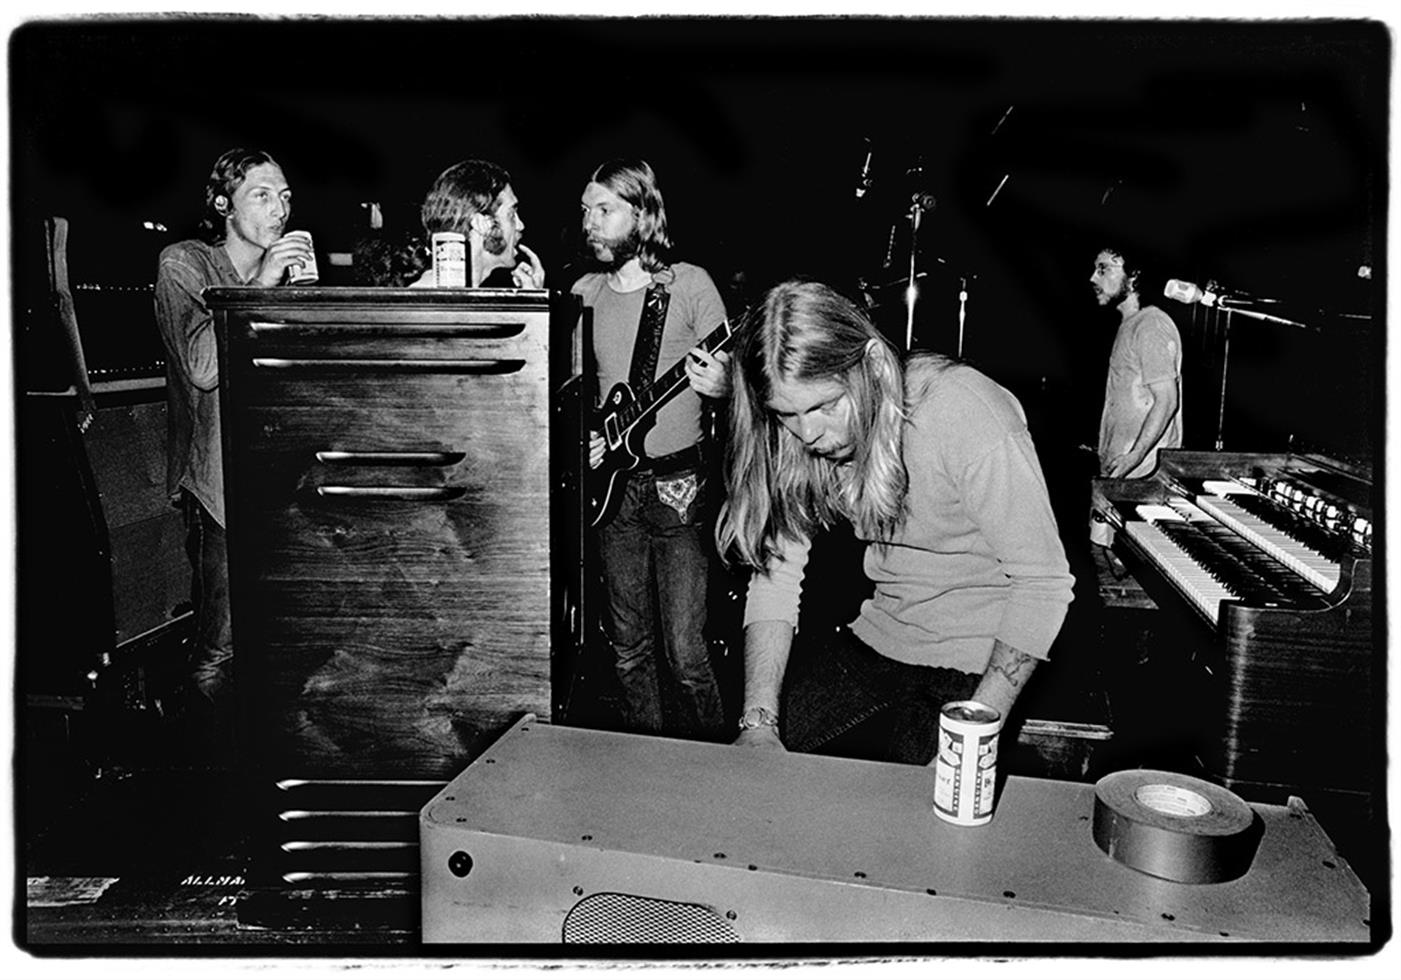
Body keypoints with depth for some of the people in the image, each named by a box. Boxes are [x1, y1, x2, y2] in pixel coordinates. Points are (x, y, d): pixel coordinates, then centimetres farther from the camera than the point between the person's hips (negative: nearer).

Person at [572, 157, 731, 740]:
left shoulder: (689, 284, -3)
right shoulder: (582, 293, 10)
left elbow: (731, 378, -2)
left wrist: (722, 385, -25)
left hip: (678, 484, -4)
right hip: (613, 483, 5)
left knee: (685, 653, -6)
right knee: (628, 646, 11)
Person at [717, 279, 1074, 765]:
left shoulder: (966, 415, -26)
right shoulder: (799, 433, -7)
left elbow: (1042, 582, -20)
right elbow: (775, 571, -6)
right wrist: (758, 720, -18)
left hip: (982, 659, -4)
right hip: (878, 636, 5)